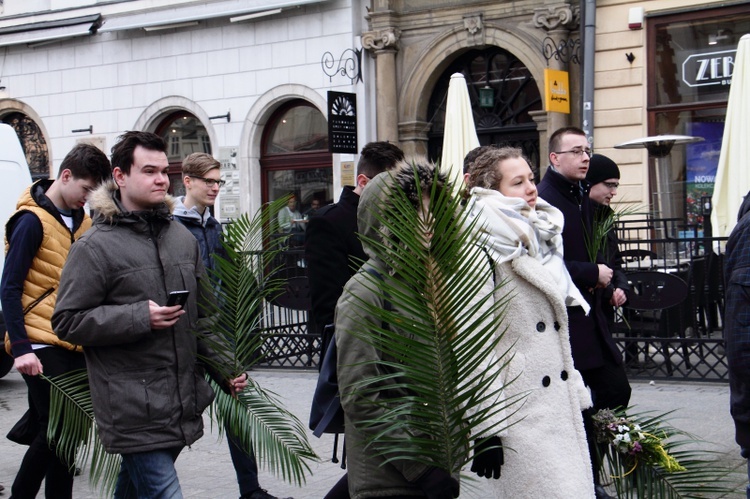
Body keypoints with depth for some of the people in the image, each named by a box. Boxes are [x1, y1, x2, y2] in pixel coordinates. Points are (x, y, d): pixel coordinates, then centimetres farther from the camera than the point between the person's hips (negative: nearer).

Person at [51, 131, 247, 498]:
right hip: (133, 409, -6)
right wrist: (139, 317, -19)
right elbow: (67, 321, -10)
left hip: (182, 405, 6)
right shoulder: (96, 246, -9)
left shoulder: (183, 238, 13)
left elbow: (204, 314, 21)